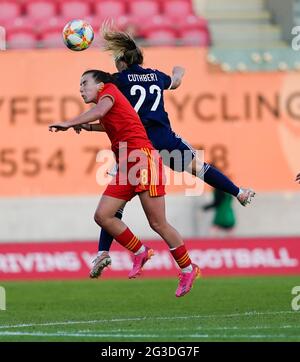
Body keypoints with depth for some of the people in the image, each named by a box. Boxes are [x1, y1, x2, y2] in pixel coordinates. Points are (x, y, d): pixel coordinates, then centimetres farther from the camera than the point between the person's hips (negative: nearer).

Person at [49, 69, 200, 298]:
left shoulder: (109, 91, -2)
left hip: (144, 160, -9)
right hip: (126, 167, 9)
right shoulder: (106, 103, 22)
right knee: (102, 215, -3)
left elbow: (99, 111, -25)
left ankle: (188, 270, 6)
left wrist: (69, 123, -29)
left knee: (158, 223, -6)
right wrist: (86, 127, 32)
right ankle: (140, 252, 11)